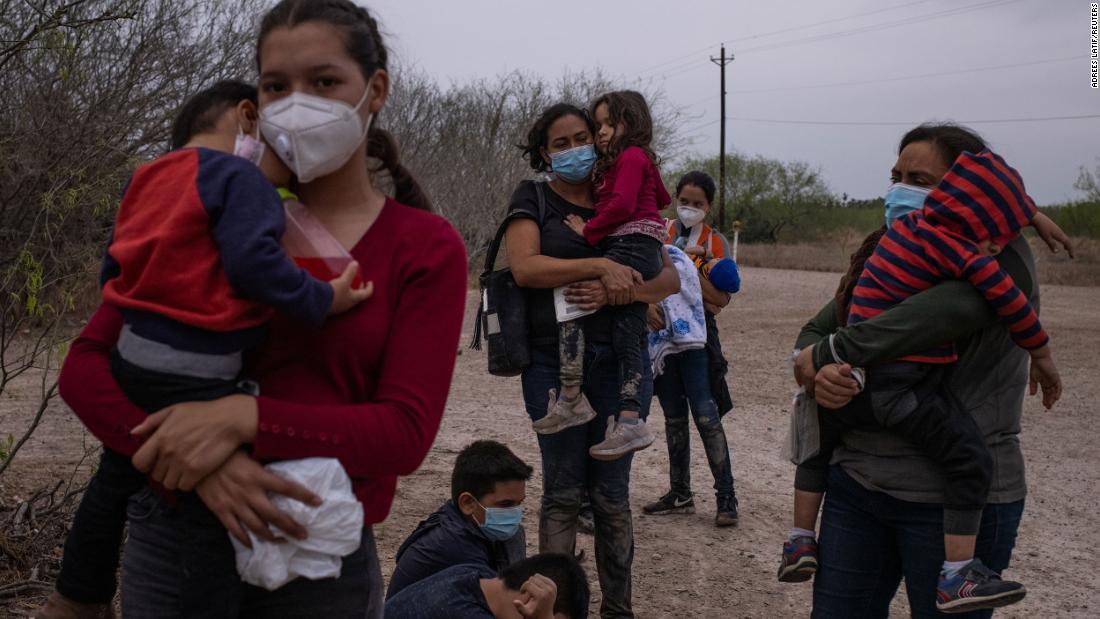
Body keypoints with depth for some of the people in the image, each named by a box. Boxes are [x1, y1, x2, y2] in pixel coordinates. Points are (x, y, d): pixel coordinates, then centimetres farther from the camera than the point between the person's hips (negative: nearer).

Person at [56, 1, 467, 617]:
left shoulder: (427, 248, -3)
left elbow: (406, 433, -11)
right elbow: (86, 364, -4)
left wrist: (243, 418, -22)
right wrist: (204, 464, -20)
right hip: (177, 535, 1)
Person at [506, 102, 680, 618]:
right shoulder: (533, 199, 4)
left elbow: (670, 279, 4)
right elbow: (524, 267, -13)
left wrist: (615, 293, -14)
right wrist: (602, 266, -18)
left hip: (621, 361, 3)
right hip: (554, 361, -2)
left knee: (613, 494, 8)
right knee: (562, 493, 2)